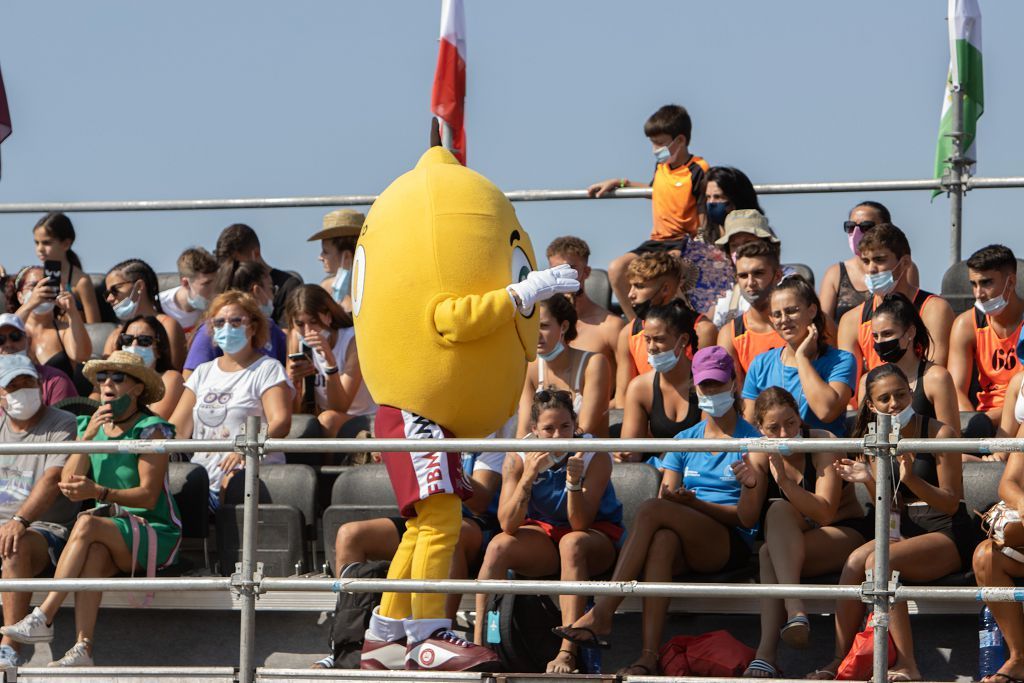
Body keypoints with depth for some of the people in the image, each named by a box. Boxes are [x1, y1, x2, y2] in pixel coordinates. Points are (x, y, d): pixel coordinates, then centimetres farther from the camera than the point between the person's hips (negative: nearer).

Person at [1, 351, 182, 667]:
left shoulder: (150, 429, -6)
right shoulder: (90, 425, 10)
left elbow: (149, 496, -16)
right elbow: (70, 489, -2)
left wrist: (99, 493, -30)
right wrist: (88, 436, -12)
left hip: (153, 532, -4)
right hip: (109, 529, 4)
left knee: (87, 524, -31)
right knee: (94, 553, -32)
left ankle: (43, 618, -34)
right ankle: (82, 649, -43)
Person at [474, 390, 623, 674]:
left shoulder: (595, 456, -17)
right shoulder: (518, 458, -12)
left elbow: (580, 525, -22)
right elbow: (508, 525, -20)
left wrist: (574, 482, -38)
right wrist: (528, 476, -32)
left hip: (597, 536, -2)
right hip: (543, 534, 3)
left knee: (572, 543, -37)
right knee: (498, 546, -27)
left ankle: (568, 652, -43)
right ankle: (478, 642, -29)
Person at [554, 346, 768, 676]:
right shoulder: (684, 440, 20)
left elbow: (748, 517, -5)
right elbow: (667, 494, 11)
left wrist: (694, 503, -21)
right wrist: (670, 499, -13)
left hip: (731, 544, -3)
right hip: (687, 547, 3)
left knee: (651, 511, -29)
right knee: (662, 540, -36)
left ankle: (602, 613, -35)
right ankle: (649, 655, -49)